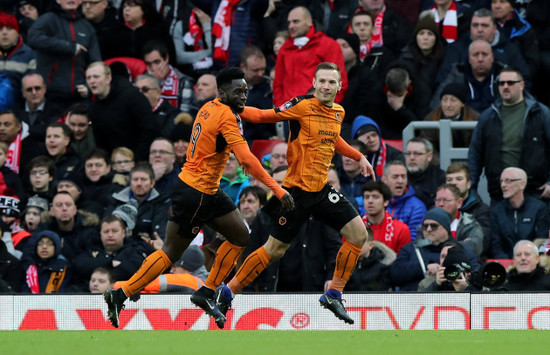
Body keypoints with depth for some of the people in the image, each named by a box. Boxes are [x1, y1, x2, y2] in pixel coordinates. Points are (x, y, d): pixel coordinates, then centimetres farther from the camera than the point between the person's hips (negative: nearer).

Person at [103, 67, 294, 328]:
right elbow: (246, 160, -28)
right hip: (193, 195, -9)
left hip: (209, 192, 9)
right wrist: (277, 189, -28)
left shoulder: (211, 108, 5)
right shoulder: (225, 116, -20)